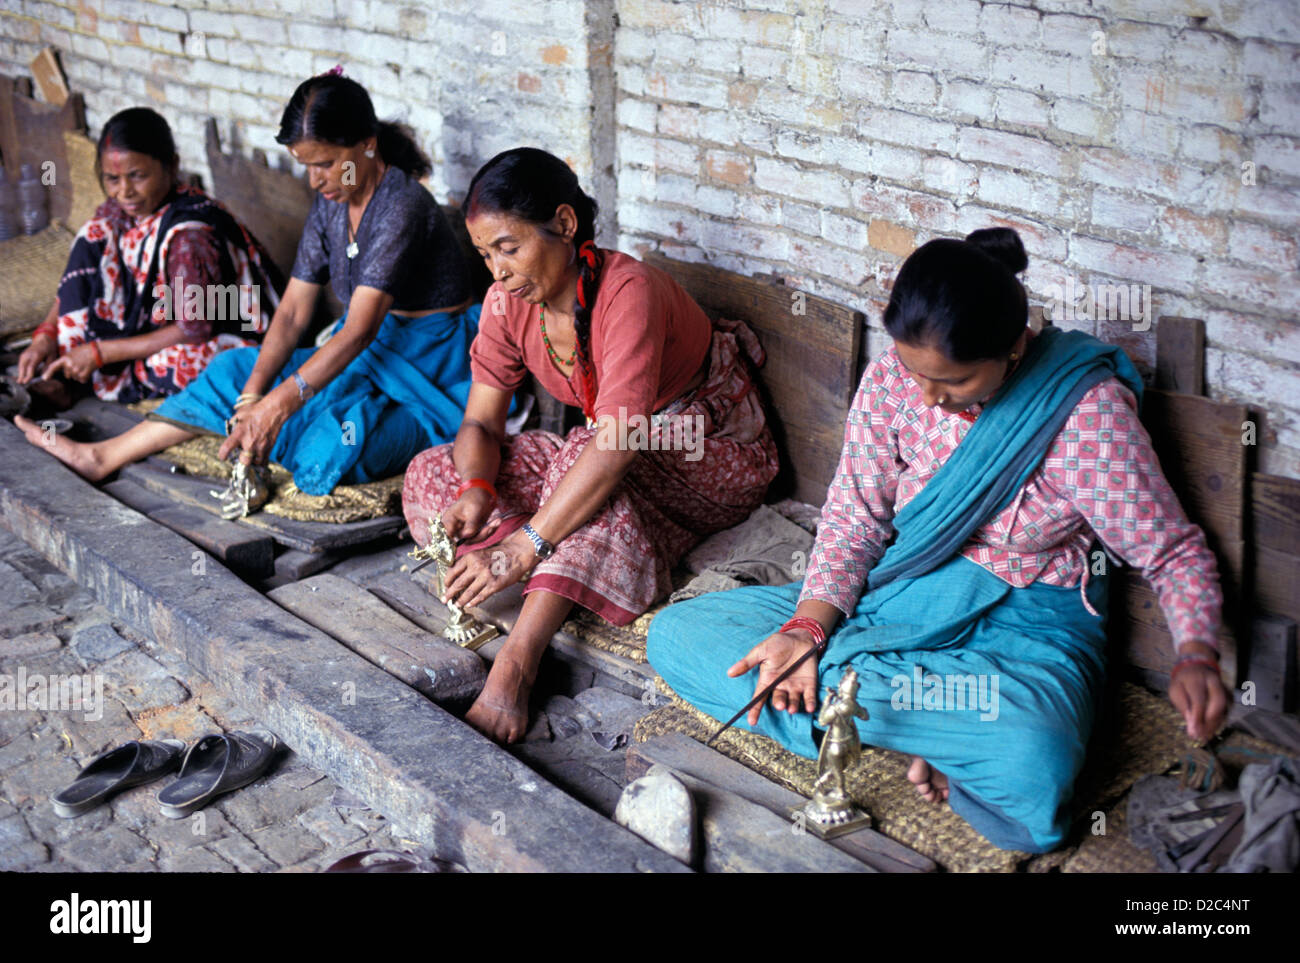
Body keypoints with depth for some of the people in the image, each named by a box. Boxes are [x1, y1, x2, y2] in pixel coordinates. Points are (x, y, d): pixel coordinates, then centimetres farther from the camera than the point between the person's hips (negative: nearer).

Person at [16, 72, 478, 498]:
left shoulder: (401, 205, -22)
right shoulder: (331, 201, 5)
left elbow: (360, 329, -29)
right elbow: (292, 312, 1)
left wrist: (277, 404, -35)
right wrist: (252, 396, -13)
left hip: (428, 365, -8)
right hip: (370, 354, 9)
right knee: (238, 370, 1)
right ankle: (103, 456, 9)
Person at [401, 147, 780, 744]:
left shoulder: (628, 292, -31)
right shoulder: (507, 302, -9)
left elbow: (618, 442, -40)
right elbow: (481, 421, -6)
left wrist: (523, 547, -45)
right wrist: (477, 489, -30)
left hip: (715, 455, -7)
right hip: (601, 448, 7)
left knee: (598, 471, -41)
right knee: (433, 474, -9)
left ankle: (514, 668, -46)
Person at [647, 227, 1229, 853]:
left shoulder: (1087, 410, -18)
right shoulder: (893, 379, -6)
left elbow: (1174, 553, -9)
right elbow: (853, 517, 0)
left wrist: (1196, 656, -29)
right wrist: (806, 625, -17)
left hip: (1025, 628, -5)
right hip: (897, 596, 5)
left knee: (1029, 776, -41)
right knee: (674, 634, -9)